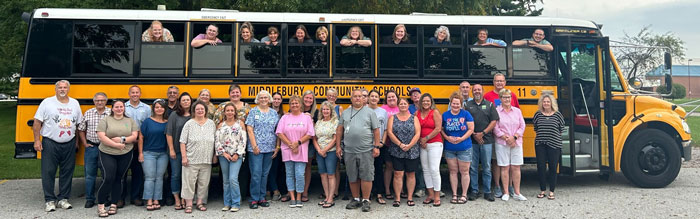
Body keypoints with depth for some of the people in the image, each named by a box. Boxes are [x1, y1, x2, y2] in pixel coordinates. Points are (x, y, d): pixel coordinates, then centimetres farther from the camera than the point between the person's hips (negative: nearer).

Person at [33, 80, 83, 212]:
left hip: (69, 144, 3)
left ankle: (63, 199, 16)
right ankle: (49, 200, 9)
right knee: (48, 172, -1)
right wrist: (37, 140, -8)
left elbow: (79, 124, 15)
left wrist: (77, 141, 12)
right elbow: (37, 122, -2)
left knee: (67, 172, 6)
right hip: (50, 143, -3)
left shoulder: (75, 103, 10)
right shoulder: (47, 102, 0)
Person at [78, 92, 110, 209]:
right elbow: (81, 129, 14)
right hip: (91, 147, 2)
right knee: (89, 174, 5)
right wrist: (85, 143, 6)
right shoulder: (88, 113, 6)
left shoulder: (111, 113, -1)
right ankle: (89, 199, 14)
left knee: (107, 174, 6)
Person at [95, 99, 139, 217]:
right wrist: (116, 145, -15)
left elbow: (134, 136, 1)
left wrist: (122, 139, -15)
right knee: (108, 178, -11)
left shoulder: (130, 121, 9)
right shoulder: (105, 120, 2)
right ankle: (100, 206, 0)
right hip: (107, 154, -2)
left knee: (118, 179, 6)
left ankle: (113, 205, 17)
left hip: (126, 154, 2)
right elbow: (101, 137, -9)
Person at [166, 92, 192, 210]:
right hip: (176, 151, -2)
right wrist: (171, 149, -8)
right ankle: (177, 200, 13)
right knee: (176, 174, 3)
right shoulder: (174, 115, -3)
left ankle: (184, 199, 18)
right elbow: (169, 133, -4)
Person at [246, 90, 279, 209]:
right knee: (256, 173, -5)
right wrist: (254, 146, -12)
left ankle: (262, 198, 17)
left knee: (265, 173, 9)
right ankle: (254, 199, 3)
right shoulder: (253, 112, 1)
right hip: (256, 148, -4)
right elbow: (250, 130, -5)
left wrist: (277, 145, 3)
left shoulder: (274, 113, 10)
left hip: (269, 148, 4)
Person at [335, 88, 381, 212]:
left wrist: (376, 146, -5)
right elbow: (339, 130, 13)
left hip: (366, 151, -3)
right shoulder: (345, 113, 11)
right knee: (352, 178, 10)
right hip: (349, 151, 3)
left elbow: (376, 130, 1)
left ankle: (366, 201, 9)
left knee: (366, 177, -2)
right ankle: (356, 199, 23)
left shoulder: (370, 112, 3)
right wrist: (338, 146, 8)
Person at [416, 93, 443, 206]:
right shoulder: (417, 113, 9)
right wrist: (420, 140, -4)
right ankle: (430, 195, 17)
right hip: (422, 145, 5)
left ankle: (437, 196, -1)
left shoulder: (435, 112, -3)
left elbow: (438, 129, -10)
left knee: (434, 169, -8)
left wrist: (426, 138, -9)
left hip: (435, 143, -5)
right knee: (425, 169, 8)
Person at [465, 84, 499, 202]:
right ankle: (474, 191, 13)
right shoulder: (467, 105, 6)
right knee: (473, 167, 4)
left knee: (487, 167, 4)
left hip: (486, 140, 0)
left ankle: (487, 192, 12)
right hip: (472, 140, 0)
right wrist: (474, 134, -9)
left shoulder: (490, 105, 7)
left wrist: (483, 133, -9)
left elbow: (494, 121, 1)